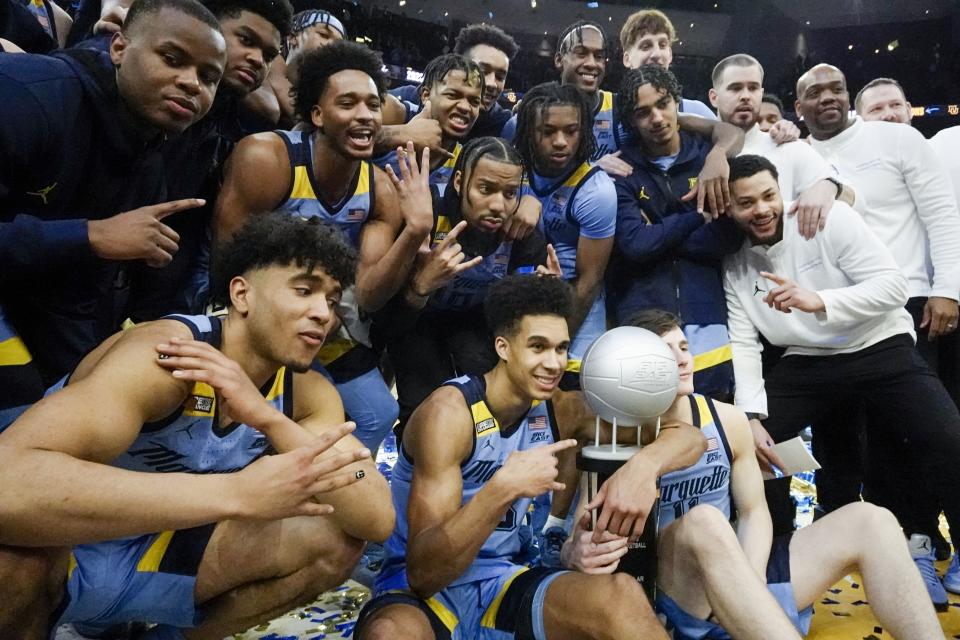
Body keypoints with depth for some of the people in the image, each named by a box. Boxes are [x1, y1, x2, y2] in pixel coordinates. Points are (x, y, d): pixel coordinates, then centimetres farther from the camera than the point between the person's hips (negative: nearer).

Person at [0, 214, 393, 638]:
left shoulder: (309, 394, -10)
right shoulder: (160, 356, -27)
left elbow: (378, 519, -20)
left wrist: (267, 417, -32)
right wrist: (240, 492, -47)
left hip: (153, 554, 5)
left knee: (338, 543, -11)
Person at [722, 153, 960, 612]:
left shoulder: (829, 217, -11)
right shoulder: (735, 264, -1)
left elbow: (894, 284, -16)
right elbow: (743, 343, -4)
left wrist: (819, 300, -34)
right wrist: (752, 415, -16)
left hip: (881, 349, -2)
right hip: (806, 363, 3)